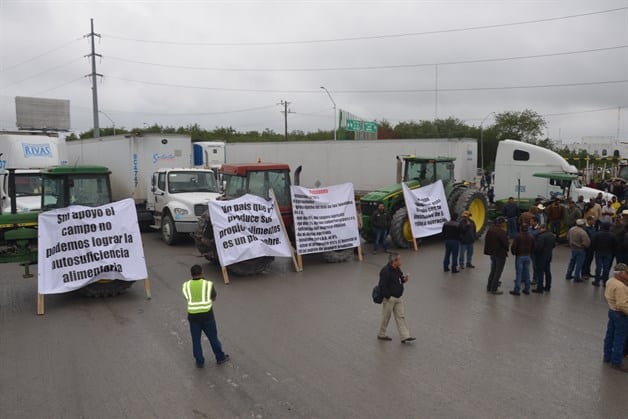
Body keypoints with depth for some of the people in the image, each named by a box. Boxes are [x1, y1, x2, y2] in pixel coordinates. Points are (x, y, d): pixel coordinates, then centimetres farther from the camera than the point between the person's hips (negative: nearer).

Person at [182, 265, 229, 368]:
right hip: (207, 314, -1)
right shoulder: (208, 284, -3)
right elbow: (214, 298, 8)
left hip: (193, 315, 1)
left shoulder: (186, 285, 1)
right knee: (213, 337, 14)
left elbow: (187, 298, 1)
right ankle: (220, 357, 28)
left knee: (196, 340, 15)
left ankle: (199, 362, 24)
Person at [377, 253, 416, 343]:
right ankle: (381, 335, 25)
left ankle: (405, 337, 11)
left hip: (398, 298, 8)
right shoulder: (385, 271, -23)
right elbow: (383, 286, -24)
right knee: (386, 317, 7)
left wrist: (404, 279, -4)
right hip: (389, 298, -8)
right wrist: (388, 297, -21)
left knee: (401, 317, 7)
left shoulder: (397, 269, 5)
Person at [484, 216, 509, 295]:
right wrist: (506, 249, 1)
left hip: (492, 253, 8)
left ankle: (489, 287, 25)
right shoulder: (501, 232, -23)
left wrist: (490, 249, 13)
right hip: (500, 254, -8)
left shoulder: (490, 230, 2)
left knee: (493, 271, 19)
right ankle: (494, 289, 6)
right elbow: (505, 243, -20)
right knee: (498, 272, 3)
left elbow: (486, 240, 8)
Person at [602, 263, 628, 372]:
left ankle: (607, 356, 32)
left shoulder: (610, 281, 2)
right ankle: (616, 362, 11)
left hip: (612, 311, 10)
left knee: (610, 335, 19)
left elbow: (606, 295, 15)